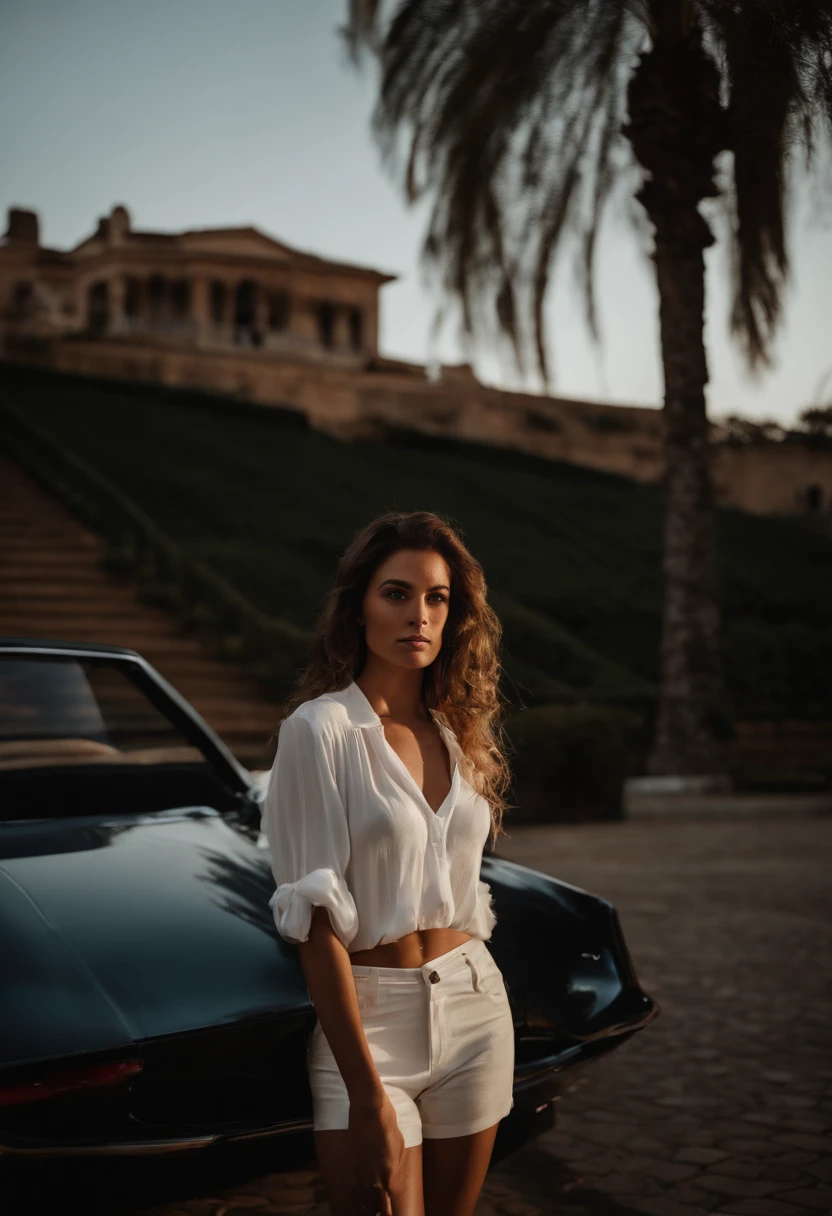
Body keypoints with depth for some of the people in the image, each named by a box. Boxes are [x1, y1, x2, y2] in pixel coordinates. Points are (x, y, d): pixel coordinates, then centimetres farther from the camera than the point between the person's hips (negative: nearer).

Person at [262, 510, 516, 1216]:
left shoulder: (458, 731, 8)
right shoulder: (320, 728, -11)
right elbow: (318, 920, -16)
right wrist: (369, 1097, -19)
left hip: (474, 1006, 6)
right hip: (365, 1022, -5)